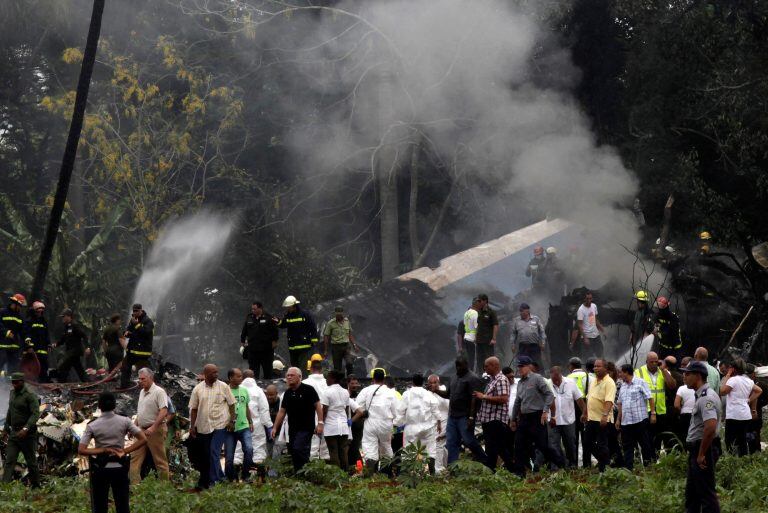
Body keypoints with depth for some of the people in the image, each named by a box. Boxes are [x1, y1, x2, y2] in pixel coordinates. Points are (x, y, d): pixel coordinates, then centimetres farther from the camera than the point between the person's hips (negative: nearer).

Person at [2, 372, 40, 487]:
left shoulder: (30, 396, -12)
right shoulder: (12, 393, 12)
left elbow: (35, 414, -21)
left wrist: (26, 429, -31)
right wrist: (6, 428, 23)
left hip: (27, 434, -7)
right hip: (14, 433, 7)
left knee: (31, 462, 3)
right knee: (9, 461, -5)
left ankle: (36, 486, 15)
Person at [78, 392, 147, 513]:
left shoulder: (92, 426, -8)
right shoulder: (124, 421, -6)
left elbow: (81, 450, -14)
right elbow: (143, 439, -9)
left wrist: (102, 450, -11)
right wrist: (125, 451, -8)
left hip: (100, 469, -1)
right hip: (120, 468, 1)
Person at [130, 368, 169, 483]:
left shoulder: (159, 392, -12)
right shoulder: (142, 392, 15)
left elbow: (164, 412, -21)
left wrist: (153, 428, -27)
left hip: (156, 430, -8)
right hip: (142, 430, 8)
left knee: (160, 460, -1)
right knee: (135, 459, 3)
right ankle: (134, 484, 2)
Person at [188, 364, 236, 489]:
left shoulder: (223, 387, 1)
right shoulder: (198, 389, 4)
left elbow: (231, 404, 4)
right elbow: (193, 408, 8)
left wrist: (232, 421, -3)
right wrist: (192, 426, 4)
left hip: (220, 425, -3)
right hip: (203, 426, 3)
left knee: (214, 452, -12)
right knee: (204, 455, 7)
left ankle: (213, 481, -10)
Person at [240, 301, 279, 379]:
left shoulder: (269, 318, -5)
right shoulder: (249, 318, 7)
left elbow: (275, 331, -3)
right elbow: (244, 331, 15)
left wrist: (274, 341, -8)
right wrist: (242, 341, 13)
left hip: (266, 349, -3)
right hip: (252, 349, 3)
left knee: (267, 370, 6)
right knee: (253, 370, 5)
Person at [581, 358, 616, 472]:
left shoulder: (609, 383, -13)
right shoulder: (594, 382, 15)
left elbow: (609, 401, -24)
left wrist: (605, 415, -34)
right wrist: (585, 413, 24)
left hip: (602, 420, -9)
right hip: (591, 418, 9)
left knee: (602, 445, -4)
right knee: (587, 441, 13)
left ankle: (603, 469, 4)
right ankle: (602, 460, 28)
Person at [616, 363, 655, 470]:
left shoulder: (640, 383, -4)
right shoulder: (623, 386, 17)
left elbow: (650, 398, -7)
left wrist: (653, 413, -14)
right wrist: (618, 419, 17)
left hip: (640, 420, -7)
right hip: (626, 421, 7)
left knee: (645, 444, 0)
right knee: (627, 446, 5)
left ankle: (648, 464, 10)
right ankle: (628, 468, 8)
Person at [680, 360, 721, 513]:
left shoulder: (706, 398, -21)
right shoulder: (701, 395, 14)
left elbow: (710, 427, -32)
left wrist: (701, 454, -25)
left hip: (703, 449, -11)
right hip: (696, 449, 11)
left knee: (706, 493, -6)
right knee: (692, 491, 19)